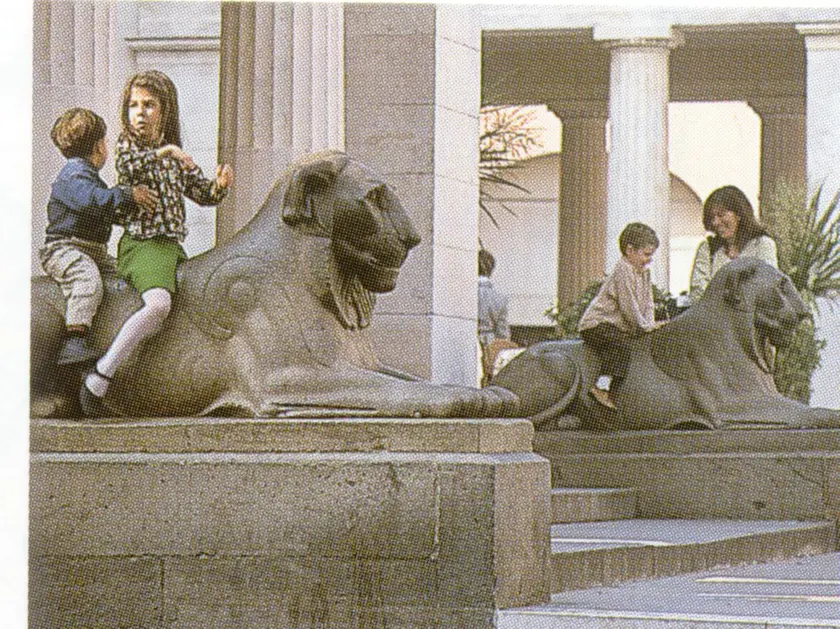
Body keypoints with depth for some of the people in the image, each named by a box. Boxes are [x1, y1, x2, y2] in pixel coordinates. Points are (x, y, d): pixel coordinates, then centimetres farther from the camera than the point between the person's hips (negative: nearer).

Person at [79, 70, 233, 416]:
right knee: (159, 304, -31)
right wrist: (163, 151, -30)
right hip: (142, 244, -7)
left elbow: (203, 193, 18)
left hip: (174, 245, 7)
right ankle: (98, 378, -33)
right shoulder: (127, 144, 1)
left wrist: (220, 185, -3)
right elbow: (127, 166, -21)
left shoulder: (177, 159, 17)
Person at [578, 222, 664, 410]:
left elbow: (647, 302, 17)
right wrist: (645, 326, -12)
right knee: (621, 344, -33)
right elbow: (629, 307, -20)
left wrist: (650, 324, 1)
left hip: (619, 326, 10)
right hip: (597, 324, -10)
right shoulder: (623, 271, -17)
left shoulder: (644, 272, 14)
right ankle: (603, 387, -39)